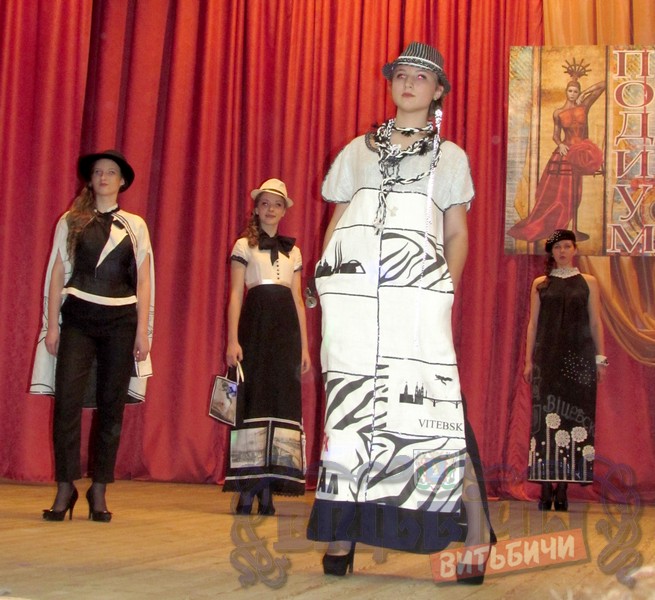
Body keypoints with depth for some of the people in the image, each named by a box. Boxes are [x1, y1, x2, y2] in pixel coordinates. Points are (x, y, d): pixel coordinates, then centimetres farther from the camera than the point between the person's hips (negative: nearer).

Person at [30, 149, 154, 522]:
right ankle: (65, 488, -4)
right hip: (78, 318, -1)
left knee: (111, 405, 1)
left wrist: (142, 331, -1)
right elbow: (57, 273, 5)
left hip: (121, 322, 1)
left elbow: (144, 281, 7)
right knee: (67, 400, -11)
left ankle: (99, 491, 9)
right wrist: (52, 324, -3)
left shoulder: (135, 226, 10)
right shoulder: (71, 222, 10)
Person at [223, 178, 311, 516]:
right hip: (255, 325, -4)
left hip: (287, 330, 4)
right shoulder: (245, 245, 7)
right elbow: (235, 295, 0)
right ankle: (247, 488, -4)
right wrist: (232, 340, -11)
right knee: (252, 401, -7)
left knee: (283, 402, -2)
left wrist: (304, 346, 10)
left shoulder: (293, 251, 18)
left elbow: (298, 301, 17)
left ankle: (269, 489, 1)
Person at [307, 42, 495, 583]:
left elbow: (457, 234, 13)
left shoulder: (449, 155, 17)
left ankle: (476, 529, -6)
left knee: (432, 401, -13)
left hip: (417, 287, -2)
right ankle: (341, 533, 2)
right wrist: (326, 283, 7)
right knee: (348, 402, -2)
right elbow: (337, 222, 19)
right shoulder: (359, 149, 21)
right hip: (351, 288, 2)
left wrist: (447, 287, -3)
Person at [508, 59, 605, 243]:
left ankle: (574, 229, 10)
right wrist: (560, 144, -14)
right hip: (565, 153, -1)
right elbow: (555, 135, 6)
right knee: (556, 192, -2)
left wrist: (584, 95, -3)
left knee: (574, 193, 6)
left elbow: (602, 85, -2)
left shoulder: (584, 106, 0)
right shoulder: (558, 113, 0)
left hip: (582, 153, 1)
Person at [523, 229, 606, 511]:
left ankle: (563, 487, 0)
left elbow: (595, 322, 8)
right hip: (547, 357, 0)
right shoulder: (540, 284, 10)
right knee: (546, 419, -4)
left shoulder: (588, 282, 10)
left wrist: (600, 357, 2)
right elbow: (533, 323, 8)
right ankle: (546, 487, -2)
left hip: (578, 357, 0)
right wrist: (528, 360, 3)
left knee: (575, 418, -4)